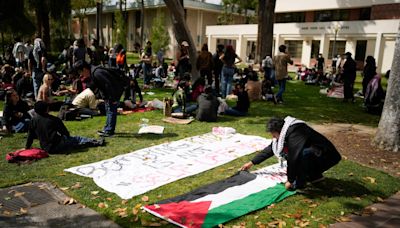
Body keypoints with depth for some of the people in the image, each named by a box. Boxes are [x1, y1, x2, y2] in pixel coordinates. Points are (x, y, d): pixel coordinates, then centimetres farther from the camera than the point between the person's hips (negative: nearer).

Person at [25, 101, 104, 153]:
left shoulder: (34, 120, 2)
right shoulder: (54, 119, -7)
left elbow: (30, 135, 9)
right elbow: (65, 132, 3)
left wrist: (27, 147, 23)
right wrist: (67, 136, 25)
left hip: (46, 148, 5)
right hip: (57, 146, -5)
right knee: (77, 139, 15)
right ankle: (97, 142, 23)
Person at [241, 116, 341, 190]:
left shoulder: (294, 133, -27)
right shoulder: (285, 131, 2)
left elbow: (294, 157, -30)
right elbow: (270, 149, 11)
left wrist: (290, 180, -21)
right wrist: (252, 162, 14)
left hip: (326, 156, -10)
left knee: (304, 153, -34)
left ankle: (299, 183, -12)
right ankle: (315, 176, 14)